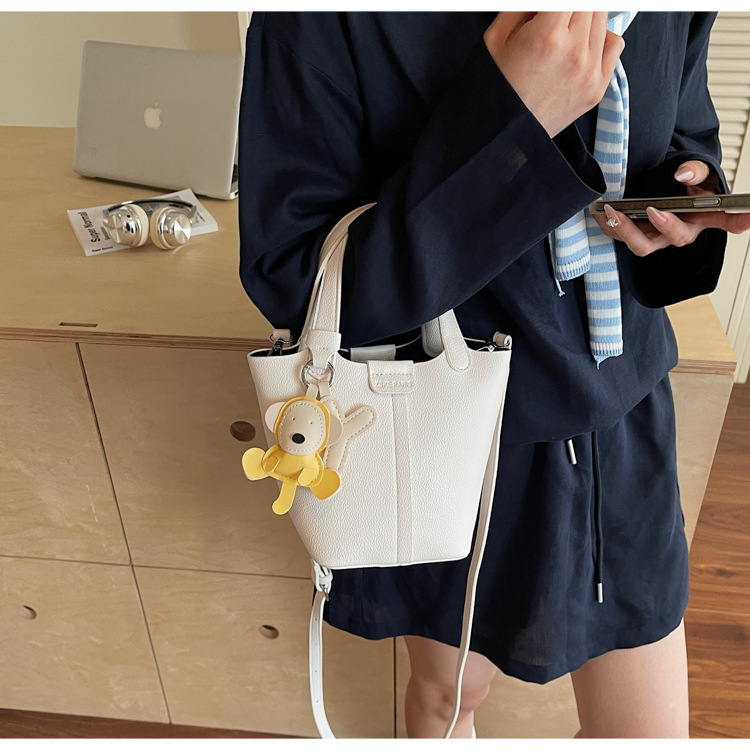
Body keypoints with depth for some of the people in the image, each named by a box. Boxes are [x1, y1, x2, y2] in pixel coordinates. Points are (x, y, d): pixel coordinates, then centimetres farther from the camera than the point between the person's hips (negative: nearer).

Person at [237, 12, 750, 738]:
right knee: (451, 689, 24)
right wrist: (504, 125, -33)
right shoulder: (326, 22, -20)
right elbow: (291, 280, -22)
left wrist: (690, 199, -13)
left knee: (652, 725, 19)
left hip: (622, 424, 5)